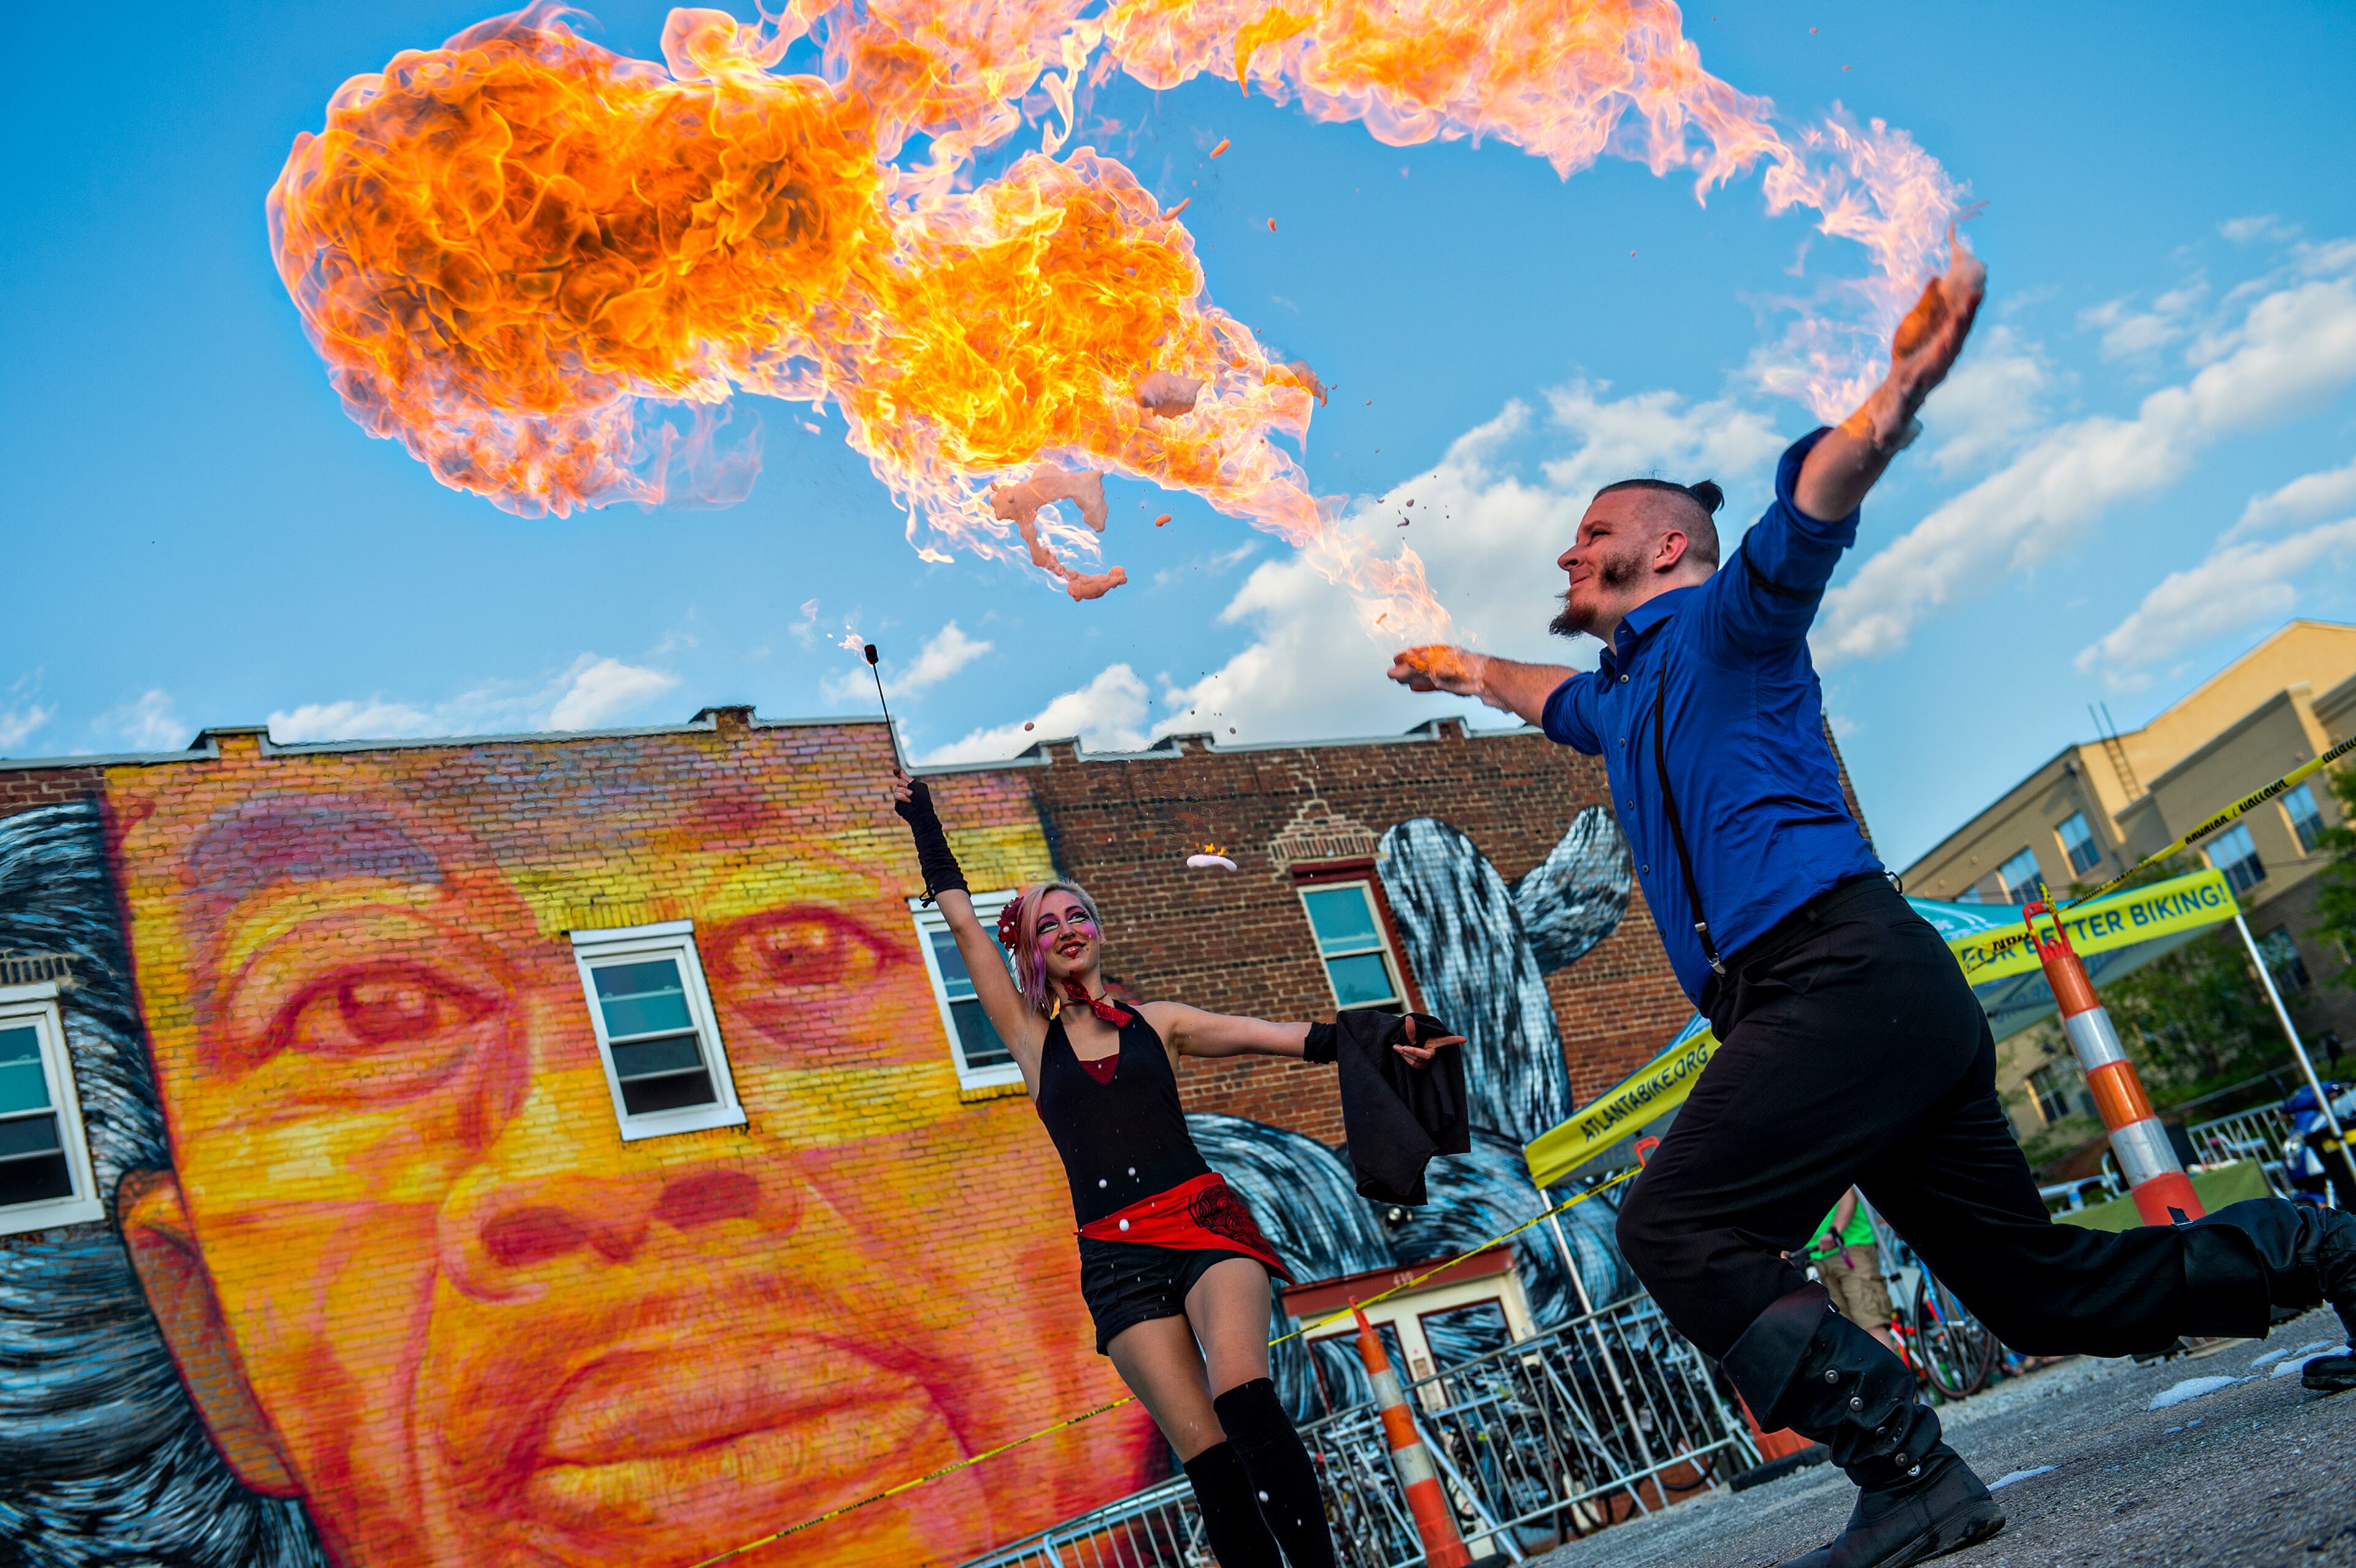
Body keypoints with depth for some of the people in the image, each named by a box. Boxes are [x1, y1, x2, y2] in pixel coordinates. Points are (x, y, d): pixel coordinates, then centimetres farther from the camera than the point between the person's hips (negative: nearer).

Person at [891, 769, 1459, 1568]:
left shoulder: (1157, 1022, 15)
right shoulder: (1032, 1038, 14)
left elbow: (1288, 1038, 7)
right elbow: (963, 924, 18)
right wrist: (924, 822, 24)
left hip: (1207, 1222, -1)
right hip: (1117, 1257, 1)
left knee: (1243, 1396, -25)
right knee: (1204, 1451, -11)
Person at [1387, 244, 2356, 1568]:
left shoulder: (1722, 623, 5)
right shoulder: (1628, 699, 30)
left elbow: (1805, 516, -17)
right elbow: (1554, 694, 54)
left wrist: (1885, 413, -36)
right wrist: (1464, 669, 68)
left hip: (1846, 971, -9)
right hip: (1829, 1001, 9)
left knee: (1679, 1230, -19)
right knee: (2041, 1285, 10)